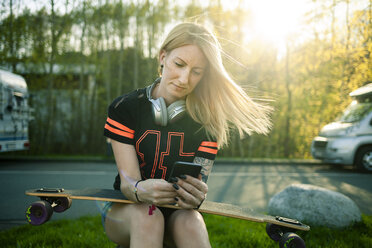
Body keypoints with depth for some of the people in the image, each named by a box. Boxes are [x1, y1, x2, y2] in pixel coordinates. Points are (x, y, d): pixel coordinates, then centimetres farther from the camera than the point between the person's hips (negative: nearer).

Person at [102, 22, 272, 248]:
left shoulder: (206, 120, -5)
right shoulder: (124, 108, -8)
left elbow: (200, 184, -13)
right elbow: (127, 181, -16)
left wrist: (196, 197, -38)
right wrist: (141, 190, -40)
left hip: (178, 214, 1)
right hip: (126, 209, 0)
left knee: (189, 222, -34)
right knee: (147, 216, -35)